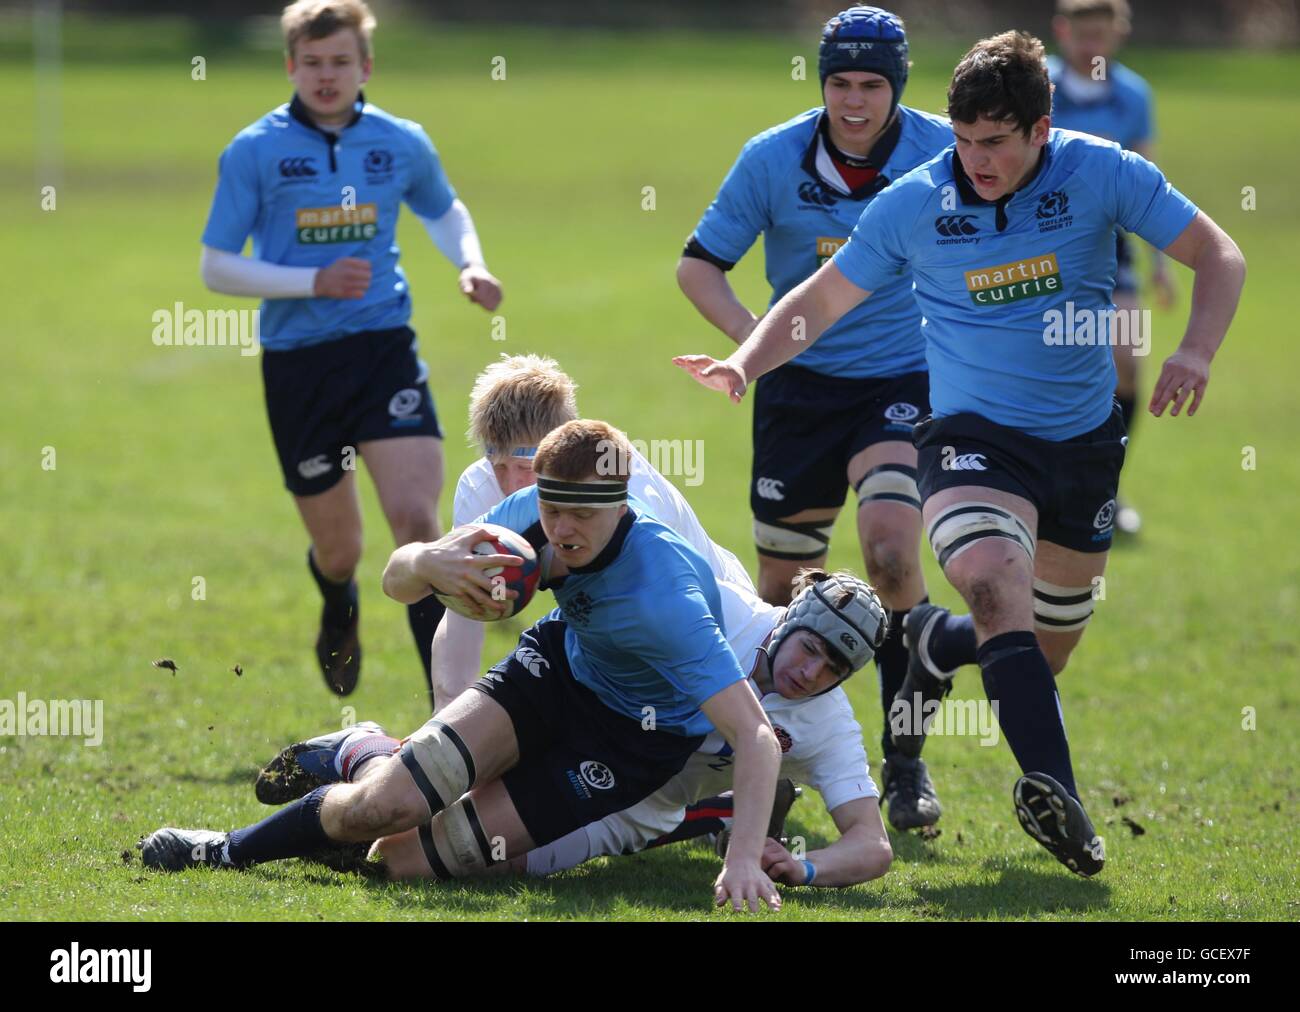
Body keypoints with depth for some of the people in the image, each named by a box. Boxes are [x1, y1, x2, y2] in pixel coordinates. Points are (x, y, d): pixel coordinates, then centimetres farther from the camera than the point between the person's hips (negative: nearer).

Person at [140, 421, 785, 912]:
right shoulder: (532, 512, -19)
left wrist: (743, 859, -54)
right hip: (559, 663, 4)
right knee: (389, 803, -17)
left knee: (413, 855, -15)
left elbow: (756, 736, -40)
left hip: (637, 737, -4)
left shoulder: (665, 597, -37)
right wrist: (430, 564, -31)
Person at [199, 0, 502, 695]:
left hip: (385, 350, 0)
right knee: (337, 549, 11)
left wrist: (471, 266, 5)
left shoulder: (401, 143, 5)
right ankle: (340, 613, 50)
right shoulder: (255, 152, -3)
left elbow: (444, 211, 26)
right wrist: (314, 281, -15)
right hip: (297, 363, 0)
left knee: (415, 521, -18)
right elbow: (216, 267, -3)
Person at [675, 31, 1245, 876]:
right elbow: (821, 300, 4)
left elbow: (1219, 256, -2)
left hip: (1086, 438, 3)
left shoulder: (1101, 174, -9)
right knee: (991, 578, -32)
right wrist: (745, 363, -13)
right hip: (972, 433, -2)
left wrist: (1197, 352, -19)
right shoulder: (914, 204, -8)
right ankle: (1053, 788, -46)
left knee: (1051, 643, 14)